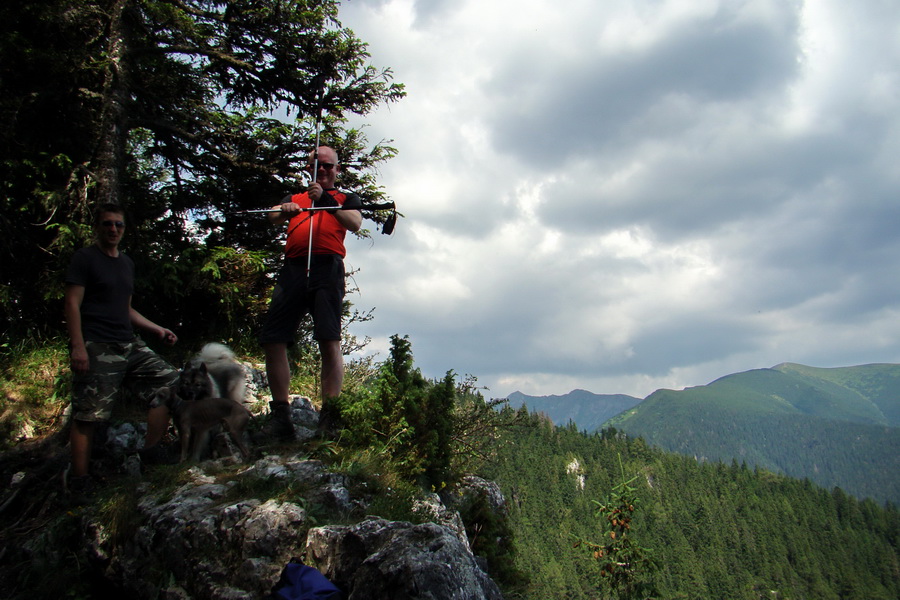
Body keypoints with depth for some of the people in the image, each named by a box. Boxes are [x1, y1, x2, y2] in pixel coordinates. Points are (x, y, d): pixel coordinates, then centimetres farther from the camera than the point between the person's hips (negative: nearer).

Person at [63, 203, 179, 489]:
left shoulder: (127, 263, 21)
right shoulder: (85, 258, 0)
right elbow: (72, 304, -8)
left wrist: (158, 330, 16)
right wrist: (78, 346, -18)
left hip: (129, 345, 7)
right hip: (96, 348, -7)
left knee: (169, 380, -1)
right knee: (87, 415, -9)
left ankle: (151, 451, 3)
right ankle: (77, 478, -4)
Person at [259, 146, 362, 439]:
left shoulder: (346, 198, 23)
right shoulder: (294, 197, 31)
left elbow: (355, 223, 3)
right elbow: (272, 216, 11)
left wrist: (325, 200, -6)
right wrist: (284, 210, -11)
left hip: (327, 267, -3)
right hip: (293, 269, 3)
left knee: (329, 341, -16)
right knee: (272, 340, -6)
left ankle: (329, 416, -15)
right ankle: (281, 417, 0)